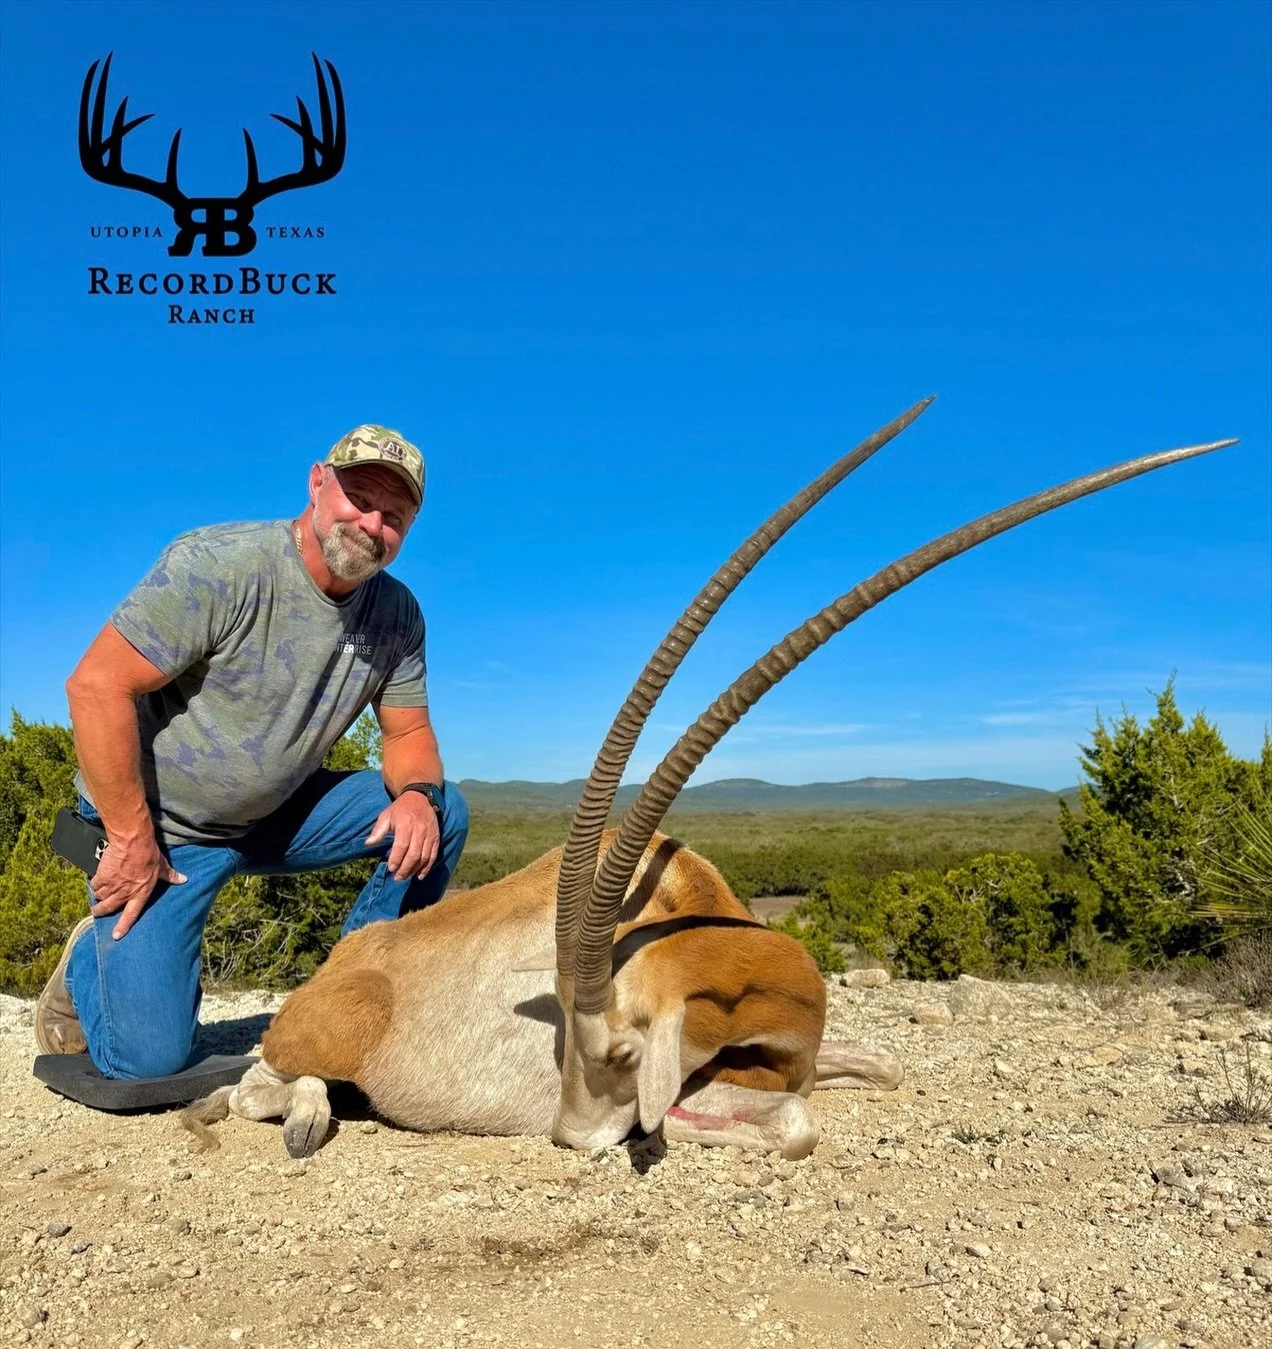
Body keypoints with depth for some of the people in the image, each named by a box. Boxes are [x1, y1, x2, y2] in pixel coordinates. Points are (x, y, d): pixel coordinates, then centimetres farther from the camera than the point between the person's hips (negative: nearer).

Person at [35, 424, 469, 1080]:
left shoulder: (396, 614, -6)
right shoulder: (218, 565, -23)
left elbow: (409, 734, 1)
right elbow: (96, 686, -23)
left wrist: (417, 792, -23)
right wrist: (132, 840, -22)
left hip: (277, 814, 5)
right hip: (162, 823, -5)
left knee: (442, 811, -11)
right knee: (149, 1058, -11)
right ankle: (91, 958, 24)